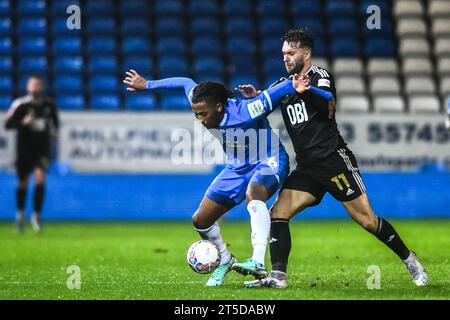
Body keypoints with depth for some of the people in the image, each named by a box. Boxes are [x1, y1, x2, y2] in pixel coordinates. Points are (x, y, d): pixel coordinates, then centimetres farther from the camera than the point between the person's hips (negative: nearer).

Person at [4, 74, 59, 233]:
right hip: (25, 148, -1)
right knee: (23, 182, 10)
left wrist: (54, 130, 1)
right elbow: (8, 124, -13)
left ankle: (36, 215, -5)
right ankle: (20, 213, 33)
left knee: (40, 178, -16)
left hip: (43, 148, 1)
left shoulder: (49, 104, -2)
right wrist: (23, 122, -27)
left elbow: (55, 120, 18)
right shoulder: (20, 105, -12)